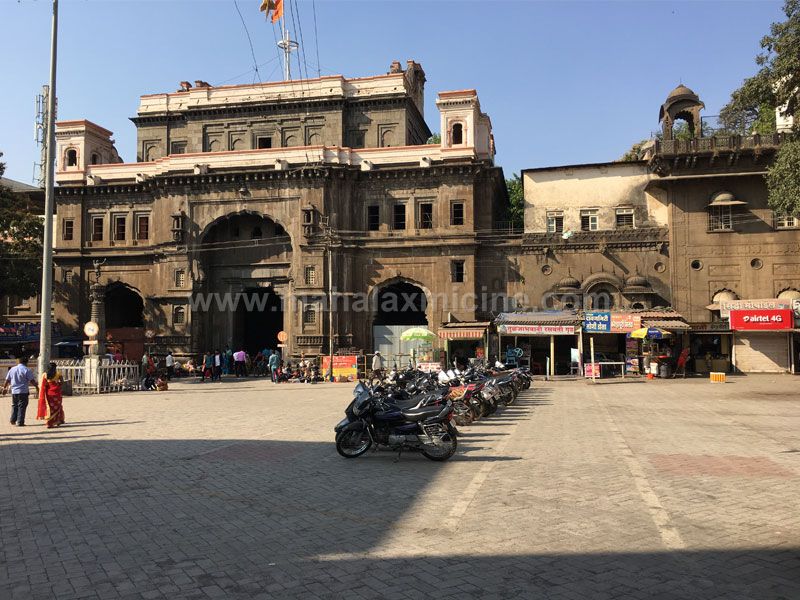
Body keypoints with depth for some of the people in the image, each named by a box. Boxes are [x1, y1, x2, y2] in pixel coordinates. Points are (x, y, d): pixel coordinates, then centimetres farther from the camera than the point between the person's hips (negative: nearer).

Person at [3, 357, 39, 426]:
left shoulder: (12, 369, 8)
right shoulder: (27, 370, -9)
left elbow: (7, 380, 15)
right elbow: (32, 380, -12)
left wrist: (4, 388, 27)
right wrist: (37, 387, -1)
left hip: (14, 391, 5)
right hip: (23, 392, -5)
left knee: (14, 406, 19)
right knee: (22, 407, -2)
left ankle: (13, 420, 20)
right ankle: (20, 422, -3)